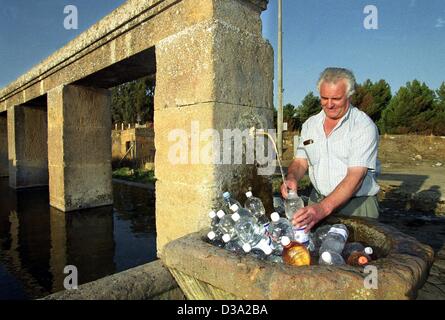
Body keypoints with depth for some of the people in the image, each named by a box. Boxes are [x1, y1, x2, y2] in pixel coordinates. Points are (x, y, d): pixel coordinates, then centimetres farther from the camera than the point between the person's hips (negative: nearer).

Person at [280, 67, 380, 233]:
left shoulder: (364, 125, -12)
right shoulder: (309, 125, 5)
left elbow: (356, 175, -21)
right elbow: (300, 161, 8)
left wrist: (324, 208, -33)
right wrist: (292, 178, -16)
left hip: (357, 205, -3)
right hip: (318, 201, 4)